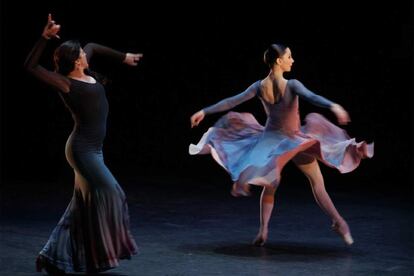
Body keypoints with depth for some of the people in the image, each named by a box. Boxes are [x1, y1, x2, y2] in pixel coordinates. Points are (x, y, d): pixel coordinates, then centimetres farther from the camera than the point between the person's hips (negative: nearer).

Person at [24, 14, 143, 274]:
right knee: (110, 194, -11)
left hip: (94, 148, 9)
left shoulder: (86, 74, 7)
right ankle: (103, 252, -6)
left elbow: (93, 46, 28)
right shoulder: (66, 84, -13)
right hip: (82, 148, -9)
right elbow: (31, 65, -22)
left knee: (83, 206, 9)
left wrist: (123, 57, 32)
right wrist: (45, 38, -30)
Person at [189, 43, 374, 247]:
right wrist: (334, 106, -52)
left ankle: (263, 231, 9)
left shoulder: (260, 86, -7)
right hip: (294, 141, -4)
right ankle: (338, 222, 1)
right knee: (317, 182, 4)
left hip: (270, 139, 4)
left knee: (269, 186, 16)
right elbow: (311, 97, -38)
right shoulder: (291, 85, -21)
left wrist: (204, 112, 0)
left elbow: (231, 102, -6)